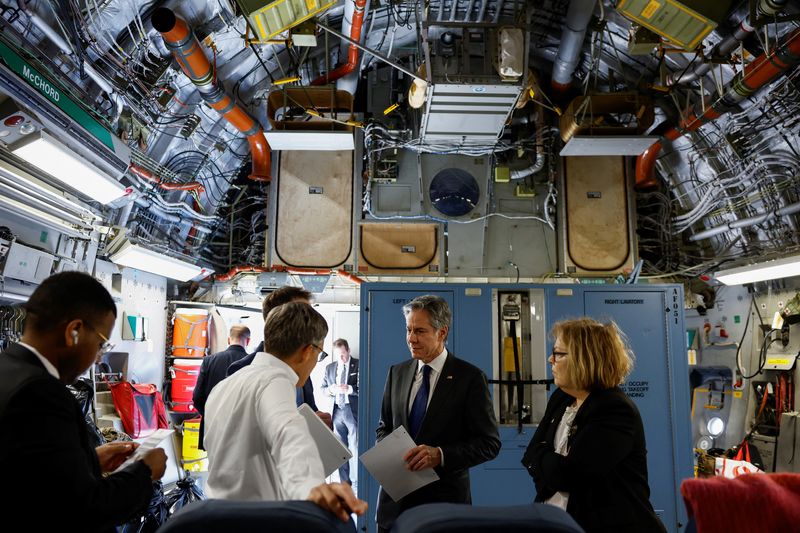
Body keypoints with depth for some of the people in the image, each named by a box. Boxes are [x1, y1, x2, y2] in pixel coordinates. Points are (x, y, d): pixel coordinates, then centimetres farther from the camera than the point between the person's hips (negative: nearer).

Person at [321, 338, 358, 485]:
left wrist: (349, 389, -21)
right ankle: (344, 482, 21)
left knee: (356, 448, -4)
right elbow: (323, 388, 16)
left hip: (354, 411, -5)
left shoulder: (359, 365, -3)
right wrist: (330, 390, -5)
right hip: (337, 411, 5)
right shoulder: (329, 368, 13)